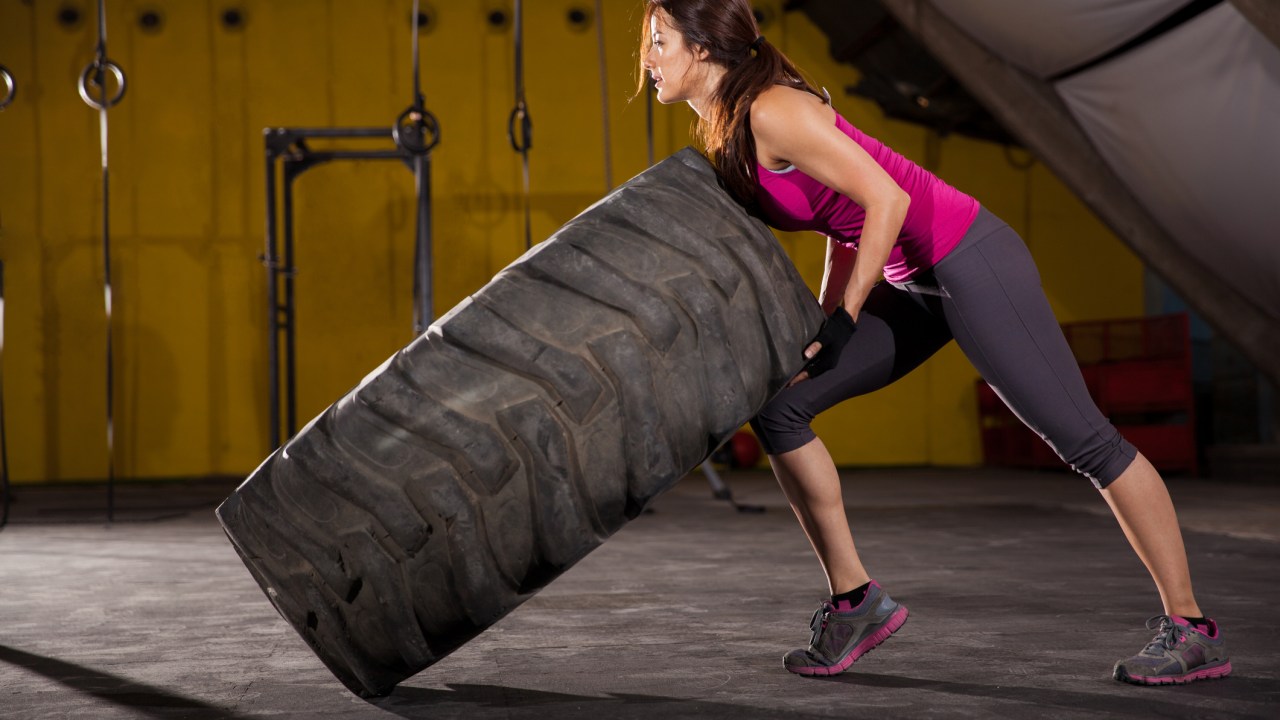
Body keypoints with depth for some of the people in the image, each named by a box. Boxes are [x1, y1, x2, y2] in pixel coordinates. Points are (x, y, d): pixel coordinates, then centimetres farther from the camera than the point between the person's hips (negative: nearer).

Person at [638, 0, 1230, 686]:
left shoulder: (772, 113, -17)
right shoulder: (726, 132, 11)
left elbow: (886, 199, -21)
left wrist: (844, 318, -17)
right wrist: (819, 332, 14)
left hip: (969, 261, -10)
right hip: (918, 283, 10)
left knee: (1082, 437, -4)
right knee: (777, 407, 4)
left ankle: (1192, 630, 5)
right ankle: (854, 598, 11)